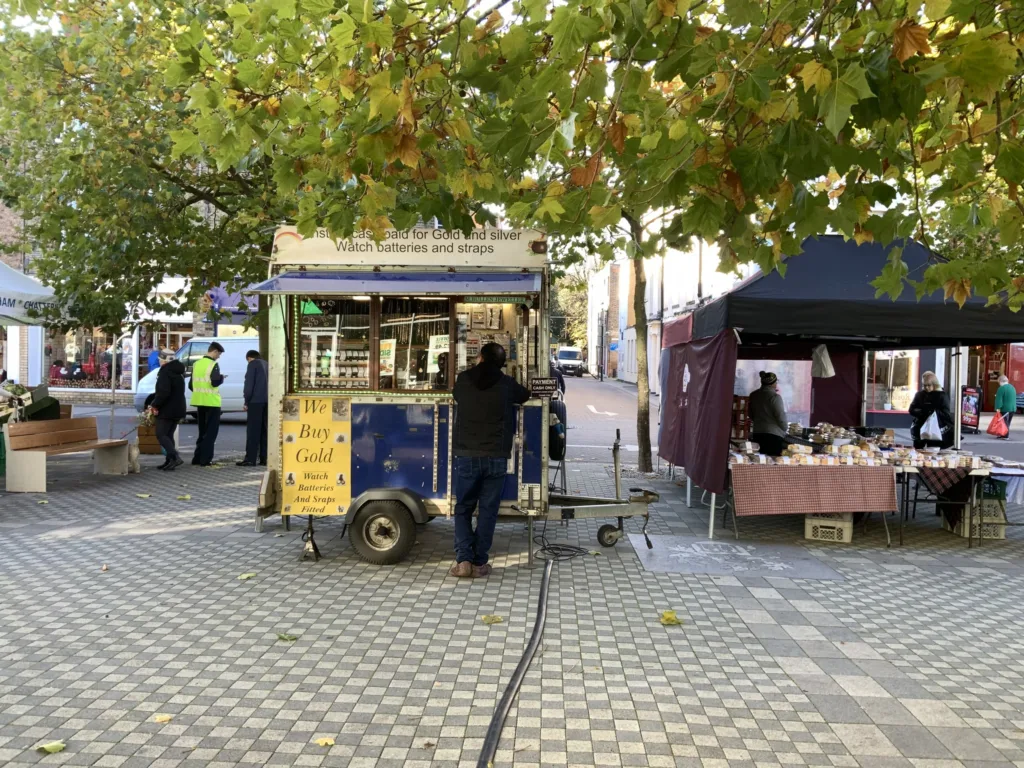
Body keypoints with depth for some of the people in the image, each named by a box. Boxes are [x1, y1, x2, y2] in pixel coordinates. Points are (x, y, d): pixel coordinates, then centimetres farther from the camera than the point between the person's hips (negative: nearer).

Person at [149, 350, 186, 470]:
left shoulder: (165, 372, -16)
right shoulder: (178, 371, 15)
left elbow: (163, 392, -26)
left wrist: (155, 405, -13)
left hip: (167, 410, -9)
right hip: (178, 409, 9)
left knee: (161, 435, -5)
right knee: (169, 435, 14)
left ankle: (175, 457, -18)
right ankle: (170, 461, 12)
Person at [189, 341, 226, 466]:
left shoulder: (197, 364, 10)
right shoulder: (213, 364, -12)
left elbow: (191, 385, 13)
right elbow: (215, 382, -22)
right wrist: (222, 378, -2)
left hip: (199, 402, 7)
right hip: (211, 402, -7)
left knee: (202, 431, 18)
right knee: (211, 432, 0)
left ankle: (197, 458, 19)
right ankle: (205, 459, -3)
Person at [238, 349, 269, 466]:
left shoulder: (252, 364, -1)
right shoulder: (266, 364, 20)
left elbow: (249, 384, -8)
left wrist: (246, 402, -4)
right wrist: (269, 399, 14)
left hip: (255, 401, -6)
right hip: (267, 401, 6)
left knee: (253, 430, -6)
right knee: (265, 430, 7)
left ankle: (250, 459, -8)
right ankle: (264, 458, 5)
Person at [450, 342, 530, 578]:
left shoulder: (463, 380, 2)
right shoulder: (506, 384, 0)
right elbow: (525, 396, 19)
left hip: (466, 456, 1)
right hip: (496, 457, 0)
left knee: (463, 509, 12)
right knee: (487, 511, 7)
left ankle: (463, 559, 0)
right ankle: (479, 563, 9)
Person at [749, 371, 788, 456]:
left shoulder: (753, 395, 9)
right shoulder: (775, 396, -11)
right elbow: (781, 417, -11)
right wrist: (784, 430, 6)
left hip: (757, 433, 6)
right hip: (773, 435, -6)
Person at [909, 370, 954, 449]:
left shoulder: (942, 395, 1)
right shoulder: (920, 394, 11)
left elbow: (946, 414, -6)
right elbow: (912, 410, 4)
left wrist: (933, 412, -21)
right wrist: (922, 412, -14)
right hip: (921, 426, 3)